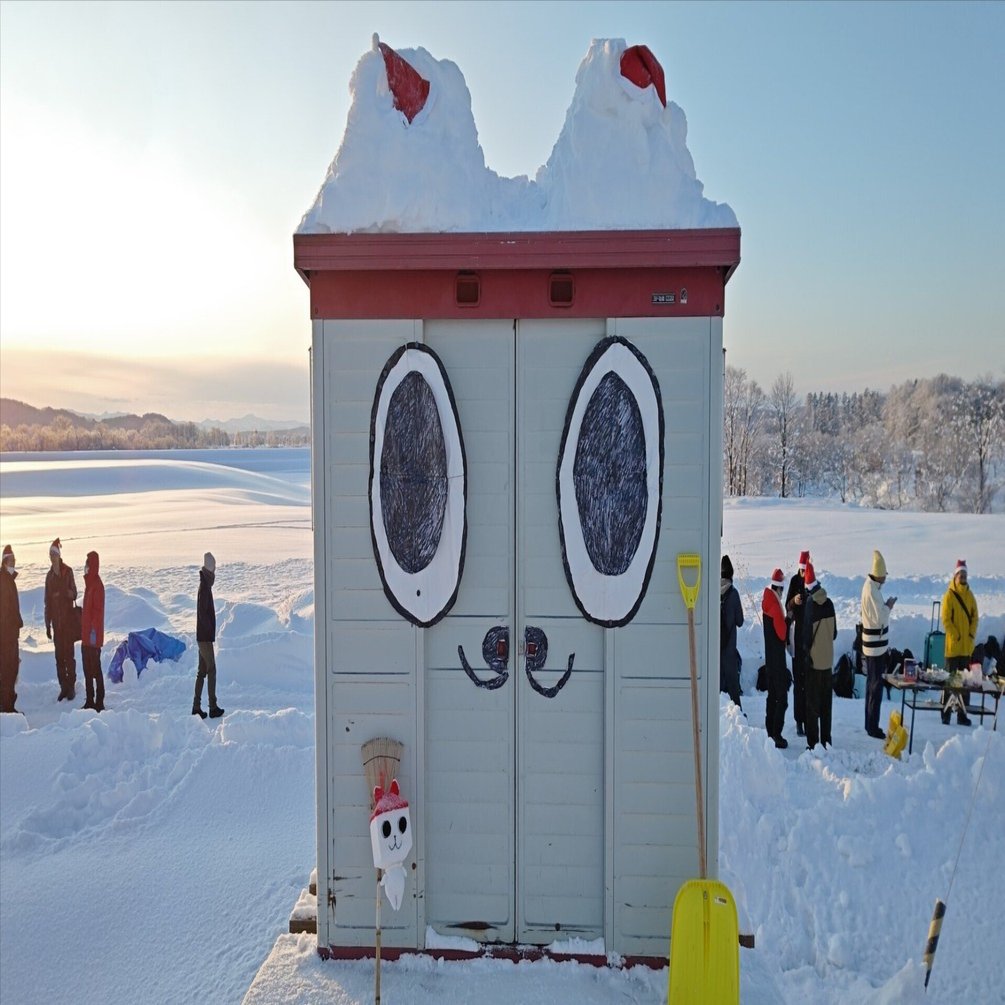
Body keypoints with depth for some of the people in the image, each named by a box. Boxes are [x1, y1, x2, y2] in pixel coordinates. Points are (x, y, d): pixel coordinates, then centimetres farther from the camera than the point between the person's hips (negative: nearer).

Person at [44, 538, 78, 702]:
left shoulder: (68, 572, -4)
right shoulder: (49, 575, 10)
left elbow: (74, 594, -5)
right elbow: (47, 602, 12)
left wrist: (65, 592, -28)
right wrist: (48, 624, 10)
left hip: (68, 619, -5)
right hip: (56, 621, 5)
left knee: (69, 654, -4)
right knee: (59, 656, 7)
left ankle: (72, 686, 2)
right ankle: (63, 687, 14)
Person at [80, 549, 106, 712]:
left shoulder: (97, 585, -15)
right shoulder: (89, 584, 16)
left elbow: (98, 611, -20)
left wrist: (94, 632, -22)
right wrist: (84, 632, 20)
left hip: (93, 637, -10)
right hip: (86, 636, 10)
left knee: (96, 670, -6)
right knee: (87, 670, 15)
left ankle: (99, 702, -1)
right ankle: (90, 700, 23)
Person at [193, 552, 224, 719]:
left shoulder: (205, 586, 12)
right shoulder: (204, 587, -18)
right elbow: (202, 613, -24)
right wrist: (210, 631, -18)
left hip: (203, 636, 9)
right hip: (205, 636, -9)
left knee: (202, 671, 12)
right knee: (211, 671, -5)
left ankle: (196, 706, 16)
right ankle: (213, 707, -1)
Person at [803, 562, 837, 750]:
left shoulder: (810, 605, -16)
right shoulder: (829, 603, -1)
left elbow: (806, 634, -12)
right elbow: (834, 632, 8)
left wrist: (808, 649, 5)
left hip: (814, 660, -5)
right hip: (828, 659, 5)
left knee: (813, 704, 1)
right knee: (826, 703, 14)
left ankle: (814, 742, 3)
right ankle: (826, 740, 21)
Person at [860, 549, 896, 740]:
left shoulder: (869, 586, 9)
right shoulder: (872, 591, -21)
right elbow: (880, 619, -24)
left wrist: (885, 606, 11)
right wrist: (889, 606, -11)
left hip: (874, 645, 10)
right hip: (876, 646, -10)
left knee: (872, 684, 17)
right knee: (876, 687, -3)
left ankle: (870, 724, 26)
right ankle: (873, 727, 4)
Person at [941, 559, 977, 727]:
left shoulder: (969, 595, 9)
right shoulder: (949, 595, -8)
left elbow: (975, 616, 11)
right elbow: (945, 619, -11)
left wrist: (972, 634, -2)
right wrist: (956, 636, -15)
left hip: (967, 645, 6)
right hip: (953, 645, -6)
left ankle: (962, 713, 16)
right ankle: (946, 711, 5)